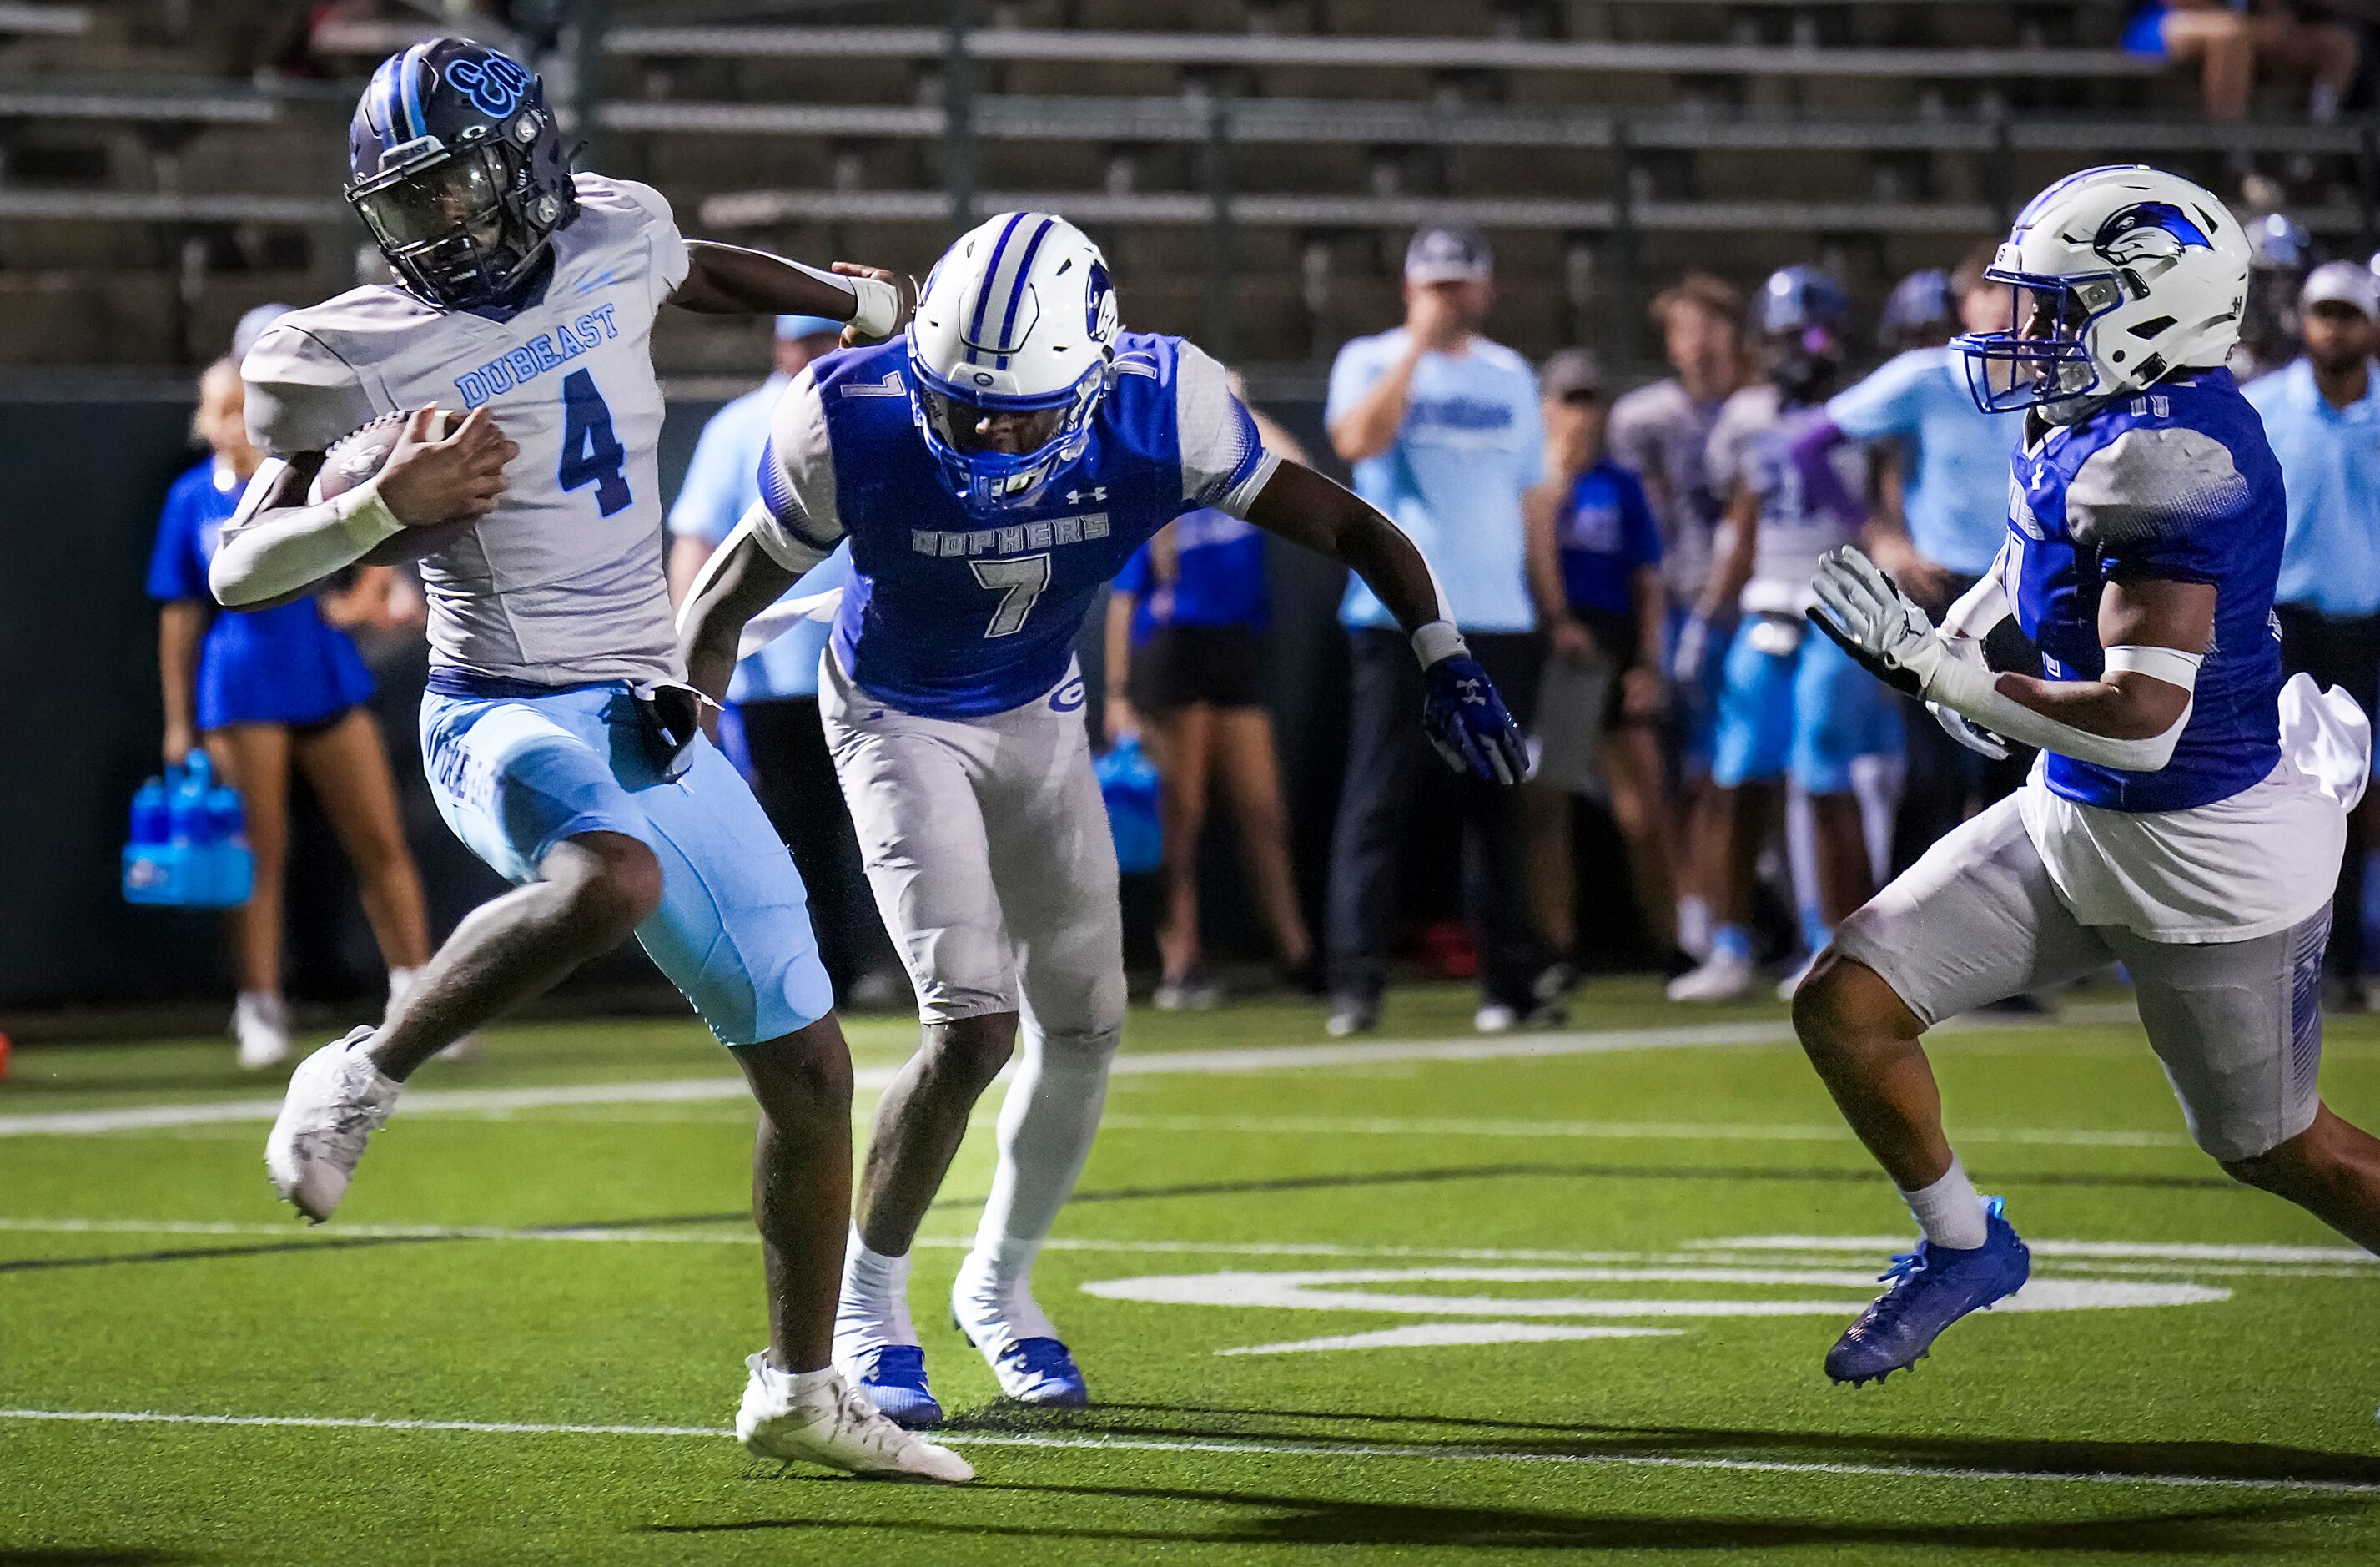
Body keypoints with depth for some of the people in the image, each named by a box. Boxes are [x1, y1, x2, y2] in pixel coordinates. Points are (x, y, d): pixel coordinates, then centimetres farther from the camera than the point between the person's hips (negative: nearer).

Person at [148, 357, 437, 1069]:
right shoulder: (193, 498, 3)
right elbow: (179, 617, 6)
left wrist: (363, 596, -4)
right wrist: (178, 722, 4)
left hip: (325, 681, 1)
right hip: (242, 695, -1)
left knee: (382, 845, 0)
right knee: (260, 855, -1)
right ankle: (260, 1011, 5)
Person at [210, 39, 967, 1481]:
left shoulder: (613, 241, 5)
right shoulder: (366, 356, -8)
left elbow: (699, 272, 31)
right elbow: (239, 567, -7)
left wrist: (859, 304, 44)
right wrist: (380, 506, -24)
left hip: (649, 726, 6)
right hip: (508, 719, -6)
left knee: (811, 1072, 8)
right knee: (612, 881, -42)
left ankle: (800, 1388, 25)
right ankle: (364, 1079, -18)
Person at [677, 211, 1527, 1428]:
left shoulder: (1156, 411, -29)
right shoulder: (857, 425, -34)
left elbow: (1344, 525, -15)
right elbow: (723, 605, -18)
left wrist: (1441, 656, -28)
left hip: (1038, 717, 4)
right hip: (898, 721, -4)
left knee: (1082, 1026, 8)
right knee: (973, 1026, -17)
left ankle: (999, 1281, 33)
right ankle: (867, 1306, 5)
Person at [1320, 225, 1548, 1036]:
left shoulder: (1511, 376, 15)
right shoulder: (1371, 361, 3)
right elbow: (1357, 442, -17)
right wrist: (1419, 343, -13)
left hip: (1498, 620, 4)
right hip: (1397, 614, -4)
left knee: (1494, 803, 6)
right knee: (1378, 798, -7)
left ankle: (1509, 977, 10)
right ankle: (1356, 984, -8)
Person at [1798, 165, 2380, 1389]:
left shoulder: (2171, 458, -29)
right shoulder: (2089, 427, -1)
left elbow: (2140, 722, -35)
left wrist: (1933, 670, -30)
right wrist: (1963, 631, 13)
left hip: (2207, 857, -9)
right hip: (2073, 824, 9)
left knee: (2273, 1148, 9)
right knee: (1843, 1008, 3)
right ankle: (1961, 1244, 25)